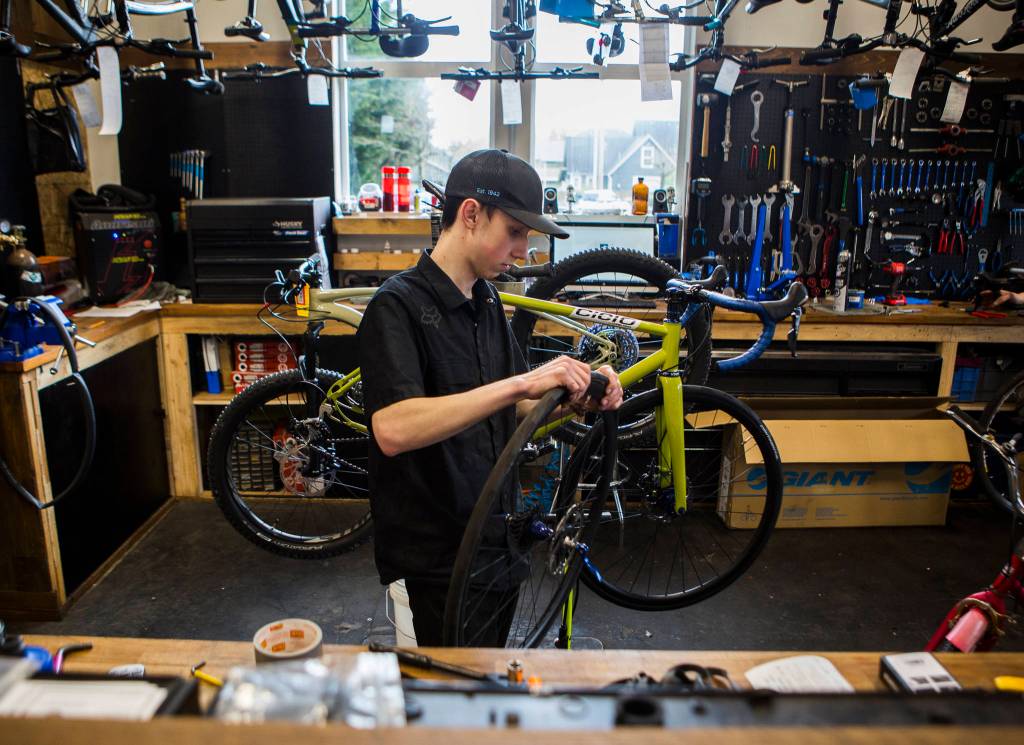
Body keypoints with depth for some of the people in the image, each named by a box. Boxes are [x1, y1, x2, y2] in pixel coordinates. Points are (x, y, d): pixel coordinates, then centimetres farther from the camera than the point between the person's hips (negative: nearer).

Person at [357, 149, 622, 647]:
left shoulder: (486, 301, 6)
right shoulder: (399, 305, -19)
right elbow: (393, 430, -34)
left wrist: (580, 393, -8)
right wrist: (521, 382, -36)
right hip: (433, 562, -8)